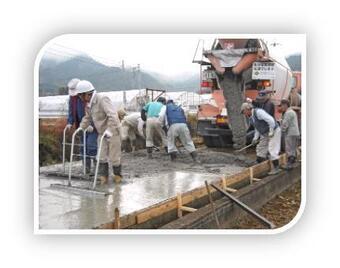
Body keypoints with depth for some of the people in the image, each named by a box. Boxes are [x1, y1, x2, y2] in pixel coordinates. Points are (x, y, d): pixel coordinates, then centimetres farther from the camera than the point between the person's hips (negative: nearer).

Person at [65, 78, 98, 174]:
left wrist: (92, 125, -28)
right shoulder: (72, 97, 5)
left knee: (91, 144, -15)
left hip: (92, 126, -7)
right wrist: (70, 122, -2)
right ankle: (87, 167, 16)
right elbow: (71, 111, 11)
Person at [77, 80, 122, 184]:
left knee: (113, 156, 1)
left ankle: (117, 174, 22)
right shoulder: (89, 104, 6)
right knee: (101, 156, 4)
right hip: (102, 133, 8)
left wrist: (109, 130, -36)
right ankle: (103, 177, 11)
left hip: (113, 131, -8)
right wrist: (81, 128, 12)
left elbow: (112, 115, -31)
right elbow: (87, 118, 21)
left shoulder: (102, 99, -22)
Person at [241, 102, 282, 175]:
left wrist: (271, 132, -24)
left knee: (272, 150, -11)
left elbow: (271, 120, -30)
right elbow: (257, 129, 15)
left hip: (274, 131, -10)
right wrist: (255, 138, 4)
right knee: (260, 148, 11)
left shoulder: (258, 112, -24)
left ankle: (276, 168, -3)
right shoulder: (251, 118, 6)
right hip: (265, 134, 10)